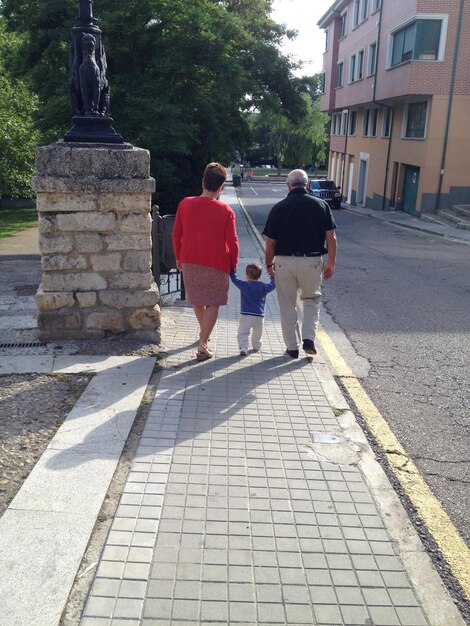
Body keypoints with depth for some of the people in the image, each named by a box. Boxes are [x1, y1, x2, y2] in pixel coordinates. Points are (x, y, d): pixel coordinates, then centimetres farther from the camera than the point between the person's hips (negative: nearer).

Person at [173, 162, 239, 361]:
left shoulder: (185, 204, -3)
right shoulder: (225, 211, -11)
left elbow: (176, 234, 3)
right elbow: (232, 241, -8)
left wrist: (179, 257, 16)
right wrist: (233, 264, 7)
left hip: (190, 261, 3)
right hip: (216, 264, -3)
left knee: (197, 300, 22)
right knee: (212, 304, 7)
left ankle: (203, 331, 44)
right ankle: (202, 345, -2)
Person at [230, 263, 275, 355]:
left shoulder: (244, 285, -3)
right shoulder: (264, 287, 3)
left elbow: (234, 279, 6)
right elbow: (272, 285, 19)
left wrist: (232, 270, 20)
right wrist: (273, 276, 33)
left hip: (246, 315, -3)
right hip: (259, 316, 3)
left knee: (242, 333, -5)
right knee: (257, 334, 23)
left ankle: (243, 348, -22)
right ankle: (257, 346, 38)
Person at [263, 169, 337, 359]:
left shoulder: (279, 208, -3)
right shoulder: (321, 205, 0)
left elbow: (270, 242, -1)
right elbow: (331, 237, -4)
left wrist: (269, 264, 12)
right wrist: (331, 263, 4)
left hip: (284, 262, 0)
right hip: (312, 261, 1)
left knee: (288, 306, 12)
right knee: (312, 300, 21)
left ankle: (292, 347, 19)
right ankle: (309, 338, 6)